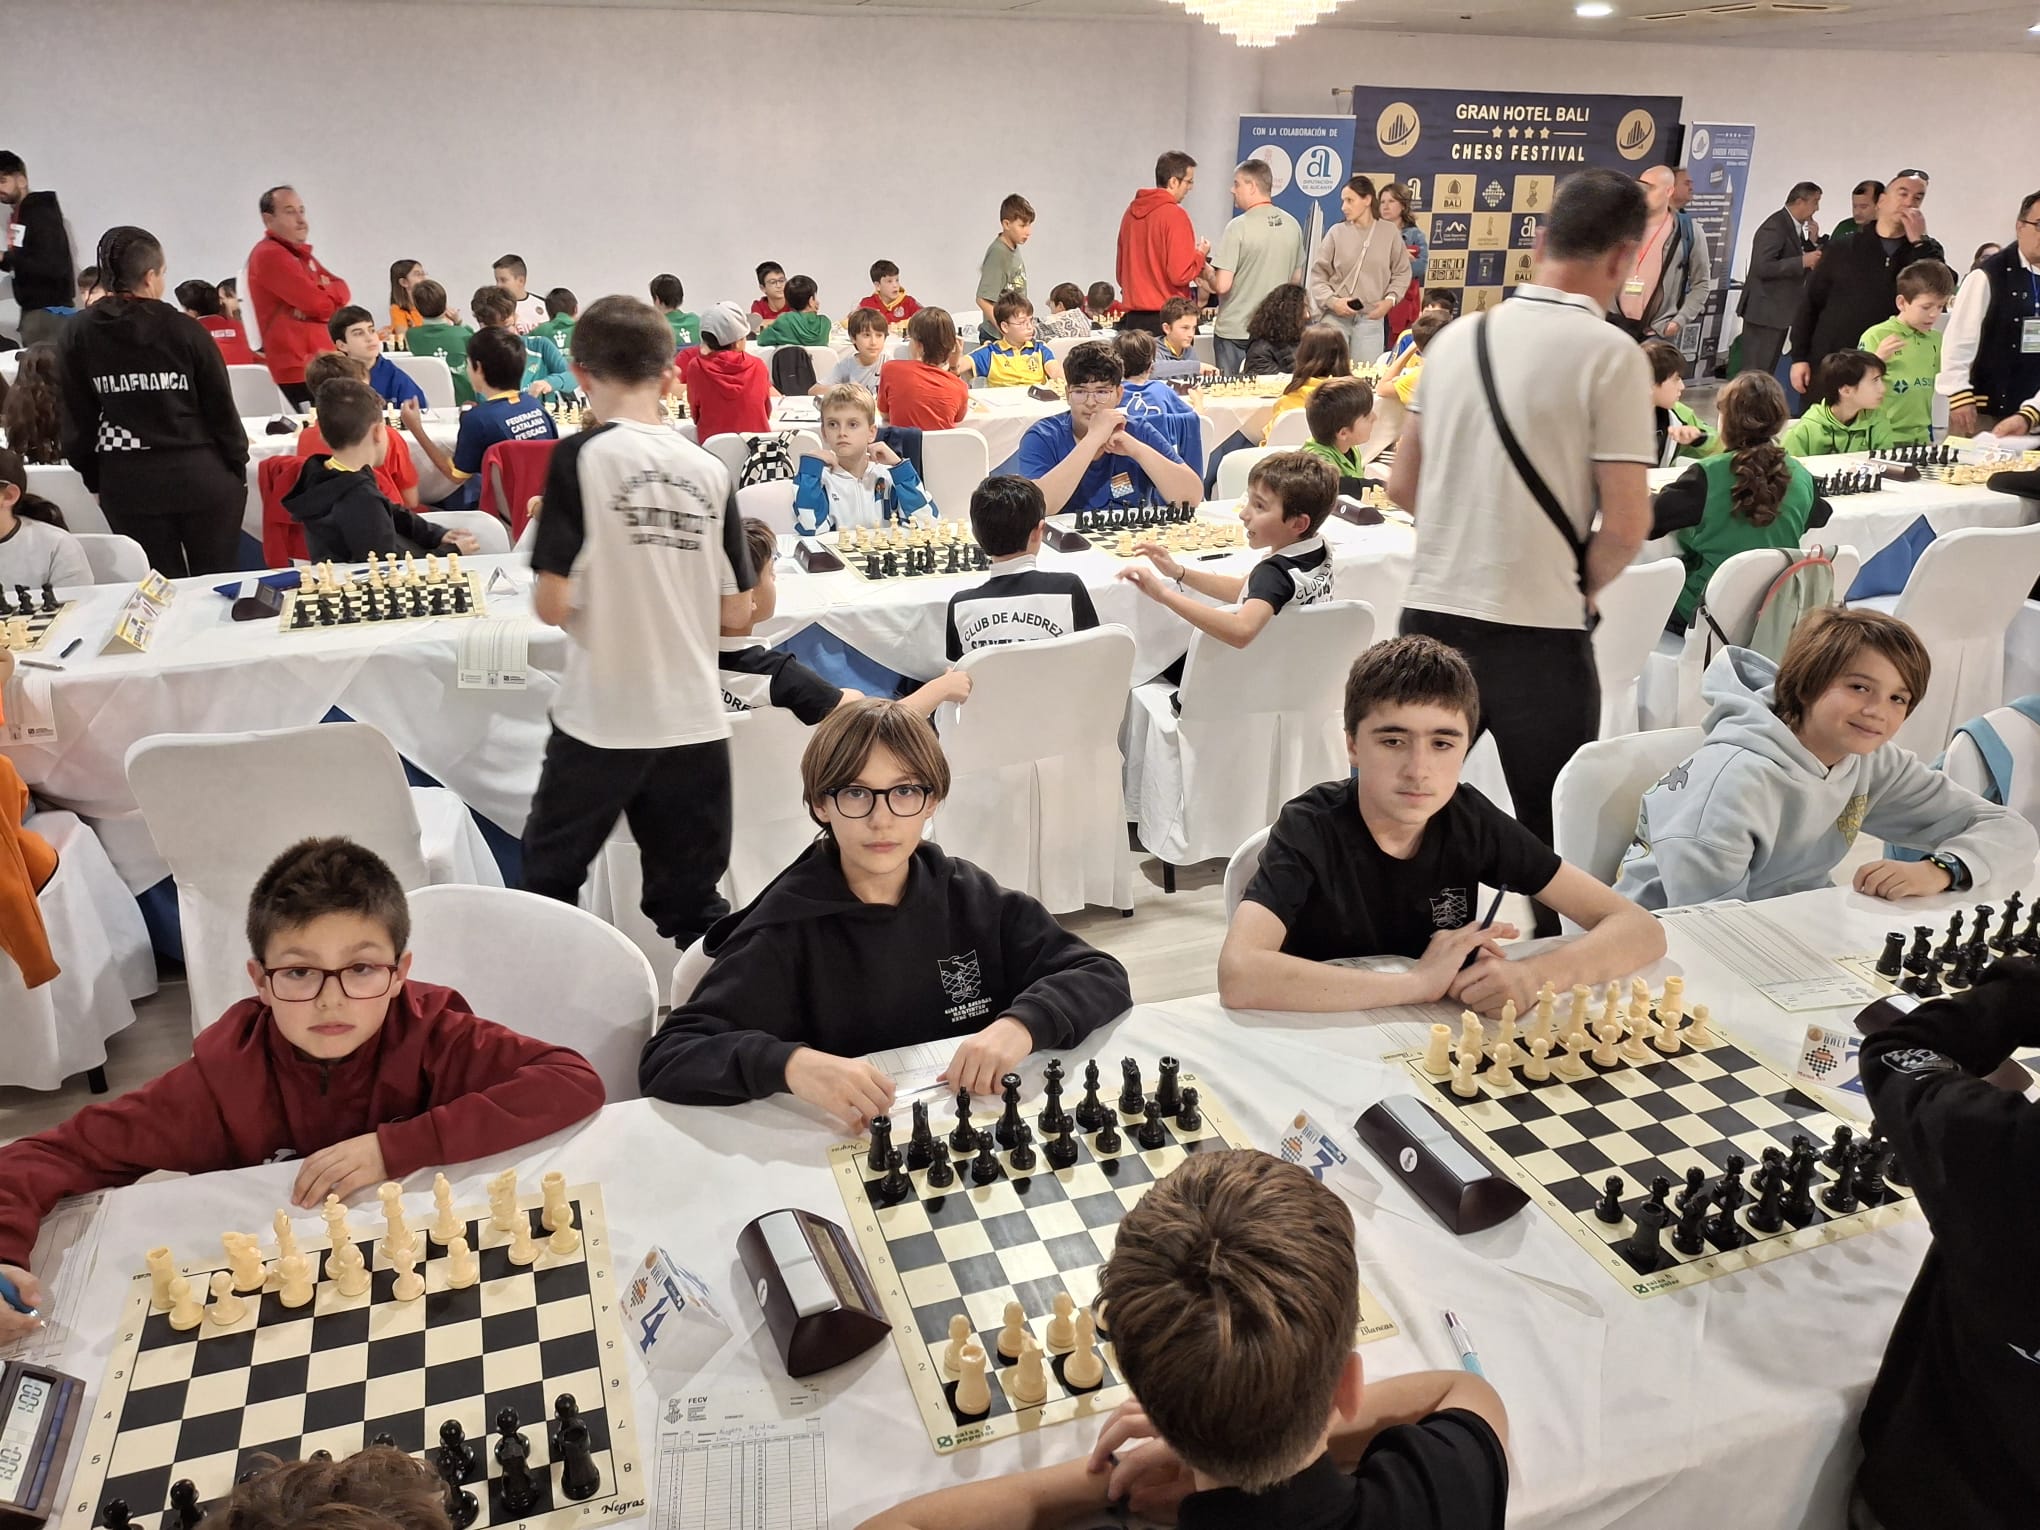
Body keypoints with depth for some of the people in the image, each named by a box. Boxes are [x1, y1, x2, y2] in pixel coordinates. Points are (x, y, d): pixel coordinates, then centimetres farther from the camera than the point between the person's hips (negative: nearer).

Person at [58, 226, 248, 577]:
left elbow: (77, 418, 3)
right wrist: (237, 469, 9)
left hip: (127, 482, 2)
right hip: (201, 476, -2)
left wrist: (95, 478, 14)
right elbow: (221, 408, -3)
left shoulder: (77, 335, 0)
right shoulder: (184, 330, -7)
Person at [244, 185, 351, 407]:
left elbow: (342, 291, 11)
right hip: (298, 368, -9)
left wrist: (317, 295, -10)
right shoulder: (270, 255, -10)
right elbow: (320, 304, -18)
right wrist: (325, 292, 5)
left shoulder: (300, 253, 22)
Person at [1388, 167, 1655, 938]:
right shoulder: (1610, 354, -9)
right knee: (1556, 844, 11)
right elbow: (1625, 527, -12)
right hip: (1538, 630, -5)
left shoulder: (1457, 338, 7)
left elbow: (1402, 486, 13)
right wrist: (1579, 583, 7)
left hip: (1430, 611, 5)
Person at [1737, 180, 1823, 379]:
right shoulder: (1775, 227, -15)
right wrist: (1803, 261, -24)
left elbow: (1800, 266, 16)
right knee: (1755, 374, -9)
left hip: (1780, 310, 10)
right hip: (1765, 310, -10)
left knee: (1767, 372, 13)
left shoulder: (1795, 227, 13)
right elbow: (1762, 267, -24)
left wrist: (1813, 241, 2)